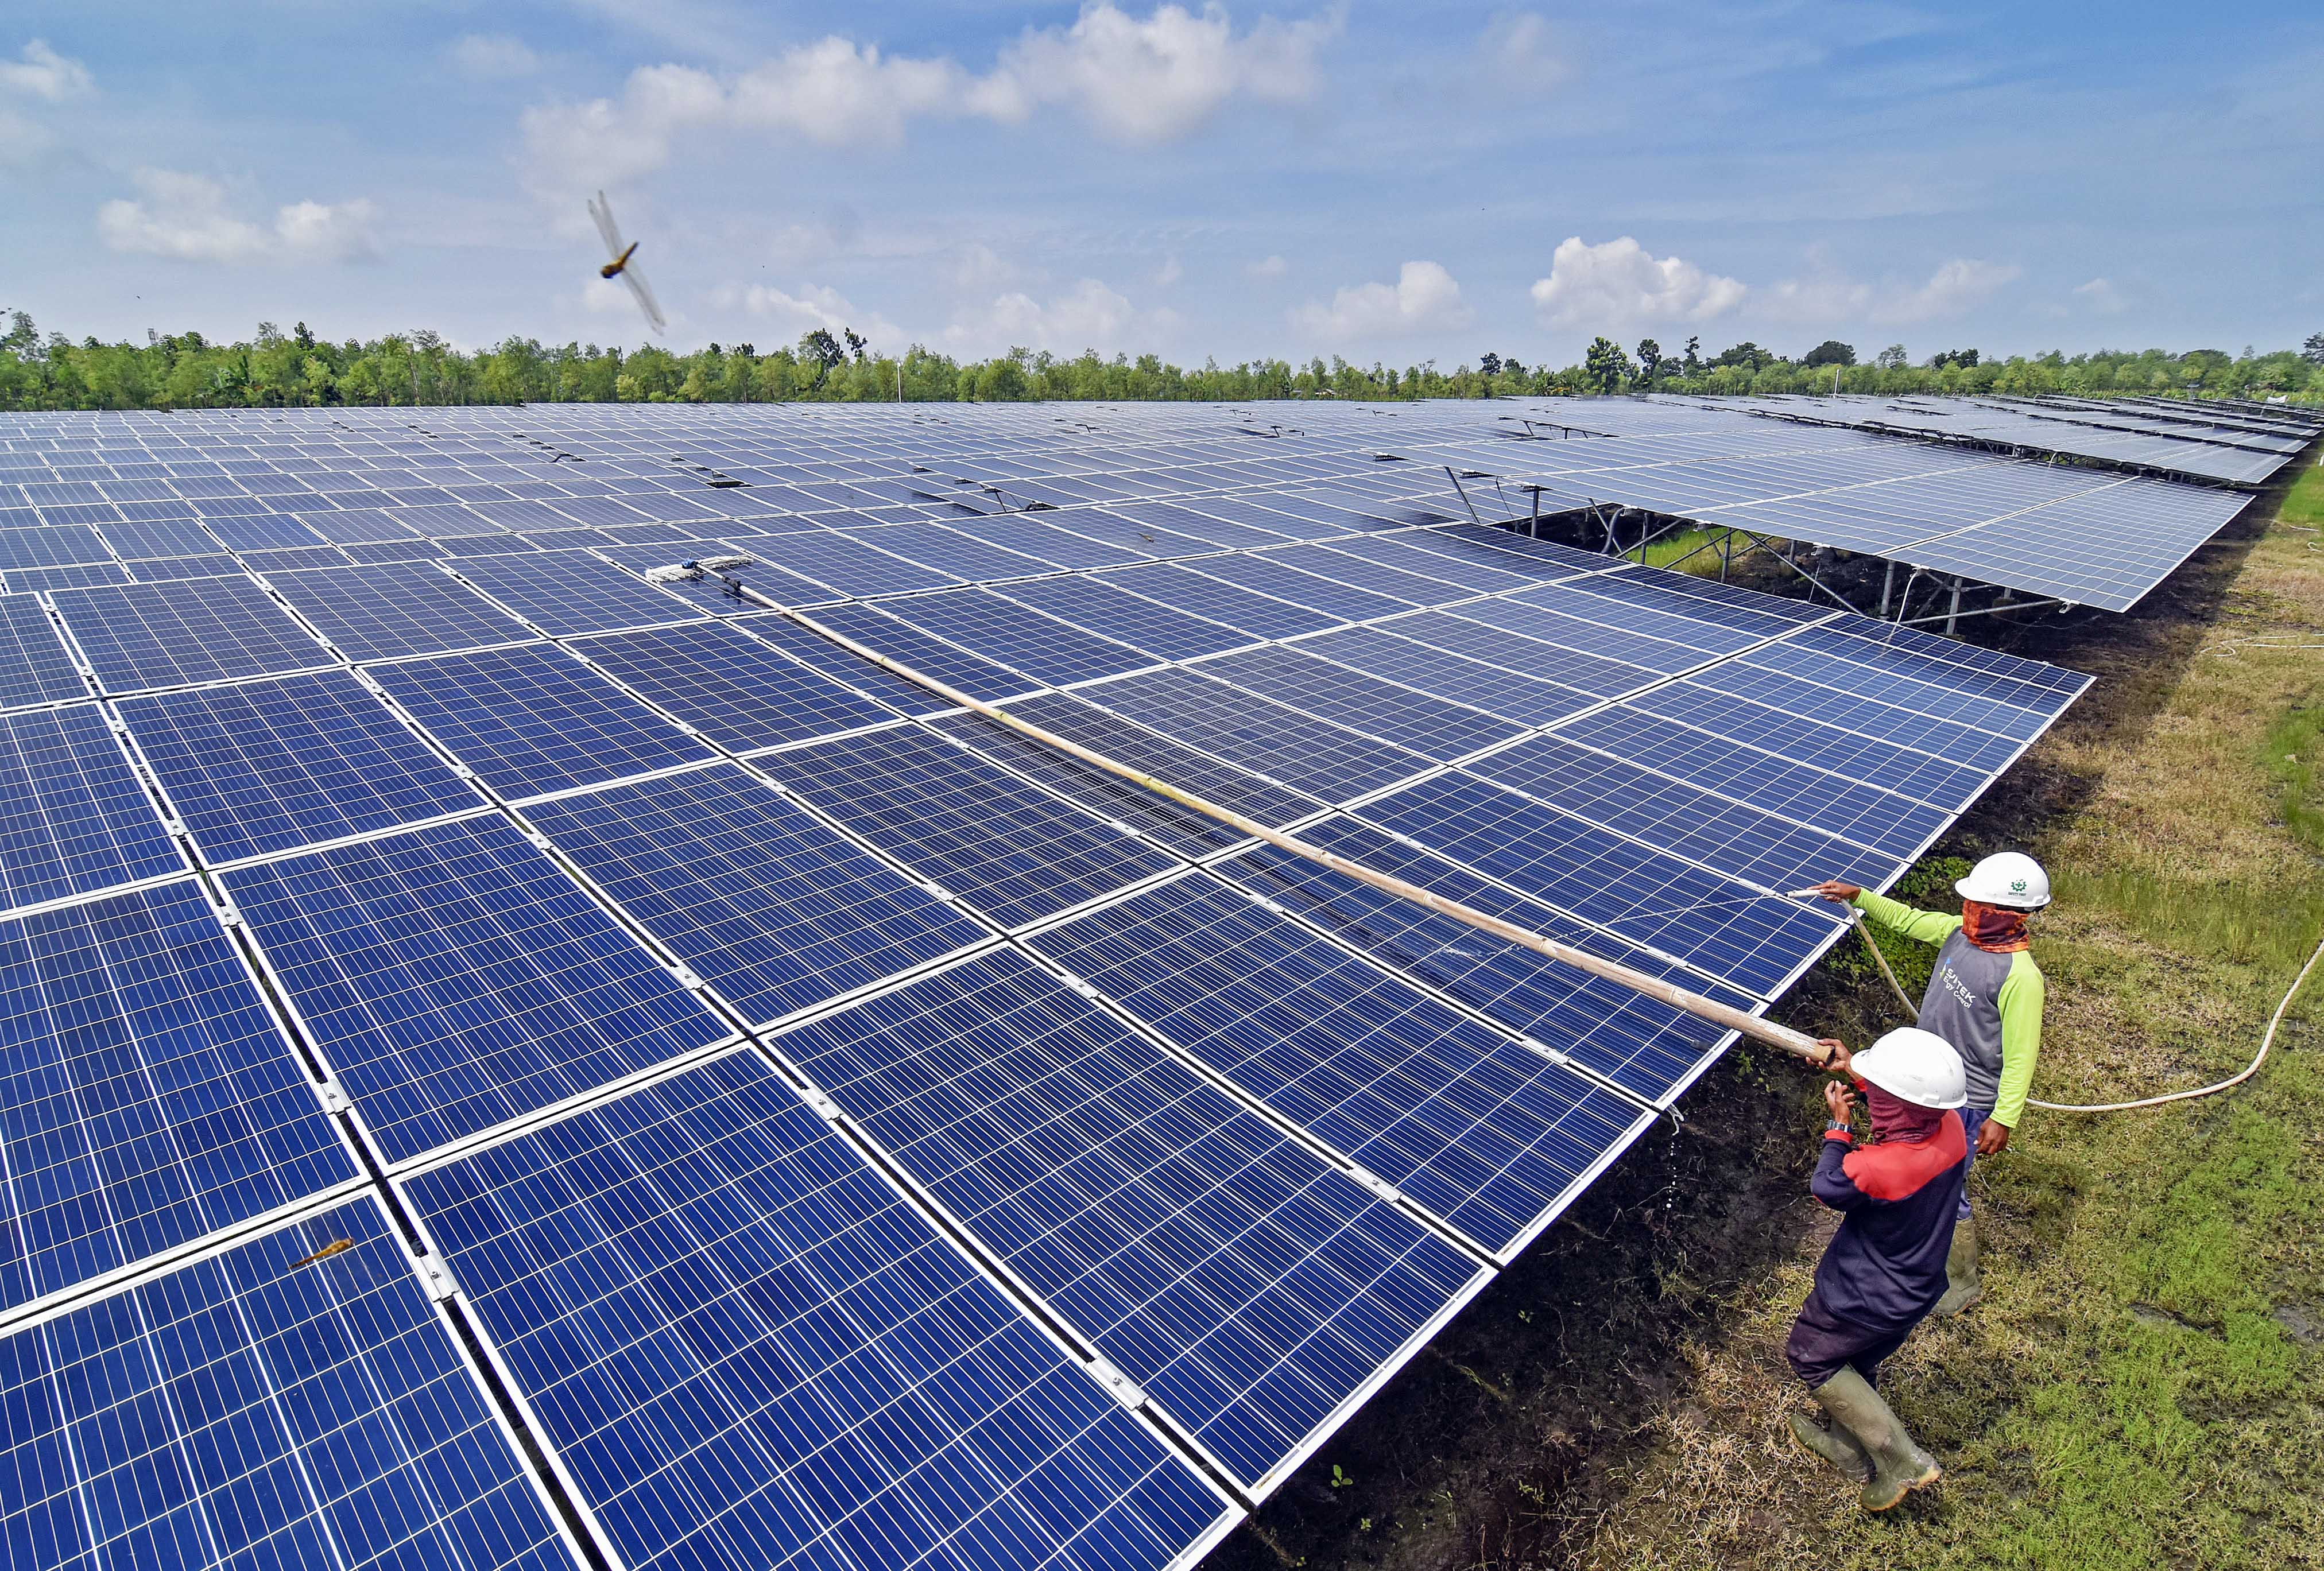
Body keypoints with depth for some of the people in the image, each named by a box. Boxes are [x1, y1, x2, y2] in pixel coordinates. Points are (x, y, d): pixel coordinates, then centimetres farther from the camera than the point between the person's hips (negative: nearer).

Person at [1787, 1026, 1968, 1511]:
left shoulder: (1873, 1169, -41)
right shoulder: (1951, 1128, -21)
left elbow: (1825, 1188, -16)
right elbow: (1912, 1110, 6)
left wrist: (1839, 1127, -7)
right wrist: (1857, 1071, 10)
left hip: (1866, 1298, -7)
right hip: (1914, 1289, 7)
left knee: (1808, 1355, 18)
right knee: (1859, 1363, 28)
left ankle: (1902, 1460, 19)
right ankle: (1849, 1448, 49)